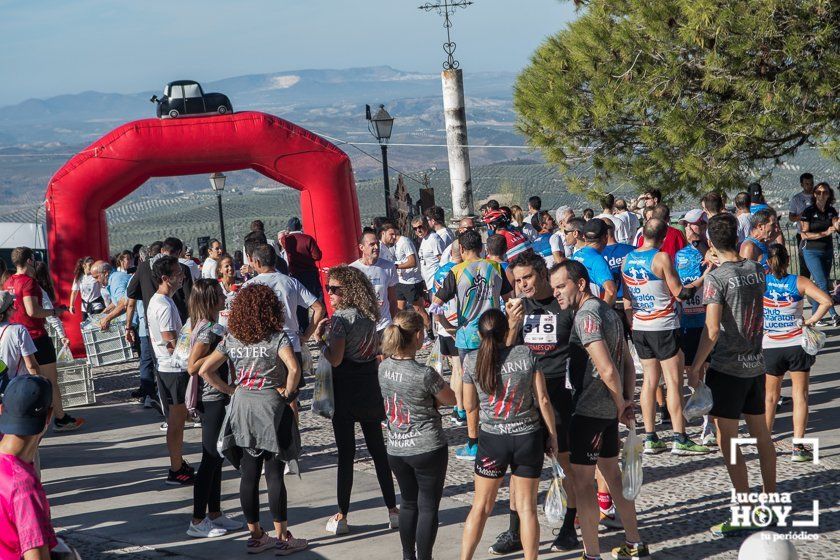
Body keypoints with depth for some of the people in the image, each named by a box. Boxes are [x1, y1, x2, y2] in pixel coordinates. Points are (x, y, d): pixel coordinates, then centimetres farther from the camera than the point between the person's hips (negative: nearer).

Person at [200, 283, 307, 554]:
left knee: (249, 474, 9)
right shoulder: (277, 337, -10)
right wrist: (288, 392, -9)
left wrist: (228, 389, 7)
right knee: (274, 474, 1)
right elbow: (293, 368, -25)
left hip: (242, 408, 4)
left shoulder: (231, 339, 3)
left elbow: (204, 370, 1)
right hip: (272, 409, -4)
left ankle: (255, 535, 16)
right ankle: (282, 537, 6)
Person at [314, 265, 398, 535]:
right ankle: (393, 510, 13)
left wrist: (319, 337, -8)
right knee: (378, 449, 11)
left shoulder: (340, 318, -16)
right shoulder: (369, 315, 6)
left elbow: (335, 359, -20)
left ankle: (341, 517, 3)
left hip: (345, 391, -6)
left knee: (345, 453, -2)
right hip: (370, 389, 6)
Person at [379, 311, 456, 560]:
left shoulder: (384, 368, -2)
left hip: (396, 450, 6)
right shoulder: (424, 374, -21)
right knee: (428, 507, 5)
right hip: (428, 449, -6)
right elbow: (451, 399, -5)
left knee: (408, 503, 20)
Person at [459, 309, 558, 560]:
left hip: (493, 440, 0)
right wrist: (553, 436, 5)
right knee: (527, 508, 10)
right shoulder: (525, 354, -8)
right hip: (529, 438, 0)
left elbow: (469, 405, 1)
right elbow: (543, 400, -5)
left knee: (480, 507, 13)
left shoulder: (472, 361, -8)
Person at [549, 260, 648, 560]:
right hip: (609, 410, 10)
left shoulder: (586, 316, -19)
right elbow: (628, 363, 16)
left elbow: (607, 370, -25)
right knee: (612, 472, 18)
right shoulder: (608, 311, 12)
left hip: (589, 410, -10)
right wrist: (626, 402, 8)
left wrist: (621, 405, -11)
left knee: (582, 481, -2)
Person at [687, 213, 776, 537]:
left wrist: (696, 367, -12)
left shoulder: (716, 278, -16)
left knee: (728, 442, -1)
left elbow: (712, 331, -21)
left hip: (728, 367, -7)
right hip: (757, 364, 7)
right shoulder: (756, 270, 4)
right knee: (761, 435, 17)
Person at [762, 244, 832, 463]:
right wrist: (811, 320, -6)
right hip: (797, 344, -1)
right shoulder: (799, 282, -6)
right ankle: (798, 447, 3)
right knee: (800, 395, 6)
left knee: (770, 396, 16)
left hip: (770, 347, 1)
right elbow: (826, 301, -15)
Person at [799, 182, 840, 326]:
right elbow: (804, 234, -13)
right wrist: (824, 233, -20)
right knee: (822, 284, -12)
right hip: (812, 251, -5)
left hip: (827, 251, 5)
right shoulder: (808, 212, -10)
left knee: (821, 284, 7)